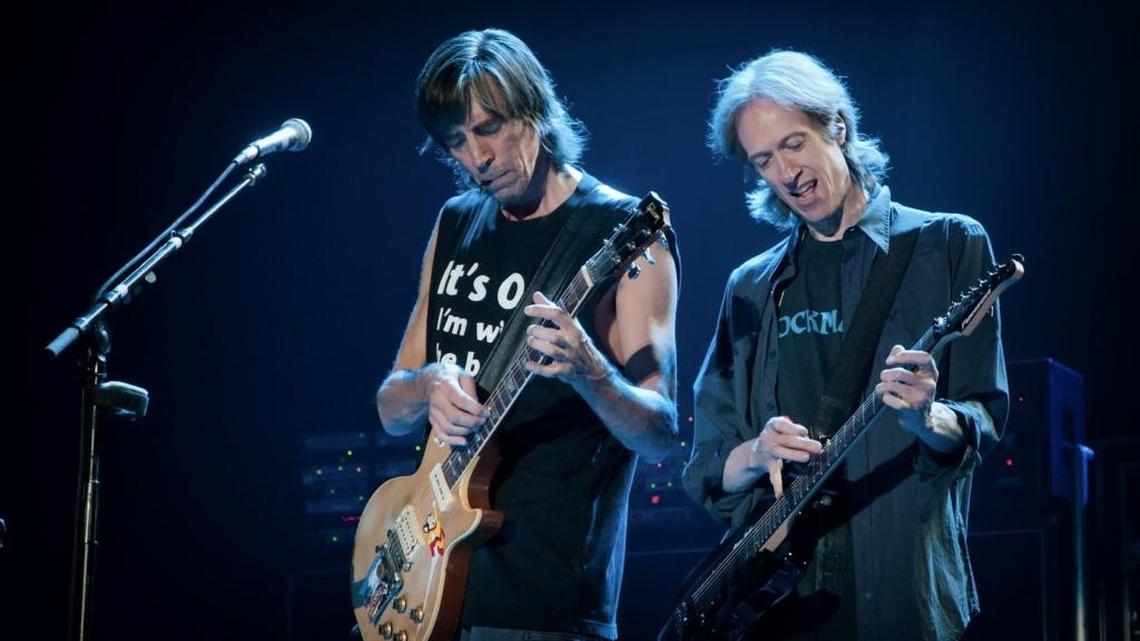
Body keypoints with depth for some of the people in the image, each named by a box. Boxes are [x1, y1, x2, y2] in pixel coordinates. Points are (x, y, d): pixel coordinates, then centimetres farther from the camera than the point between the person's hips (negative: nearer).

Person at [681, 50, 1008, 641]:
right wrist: (757, 454, -9)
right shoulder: (753, 290, 13)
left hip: (907, 586, -3)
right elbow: (706, 471, 12)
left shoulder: (948, 245, 3)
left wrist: (927, 417, -24)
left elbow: (985, 419, -3)